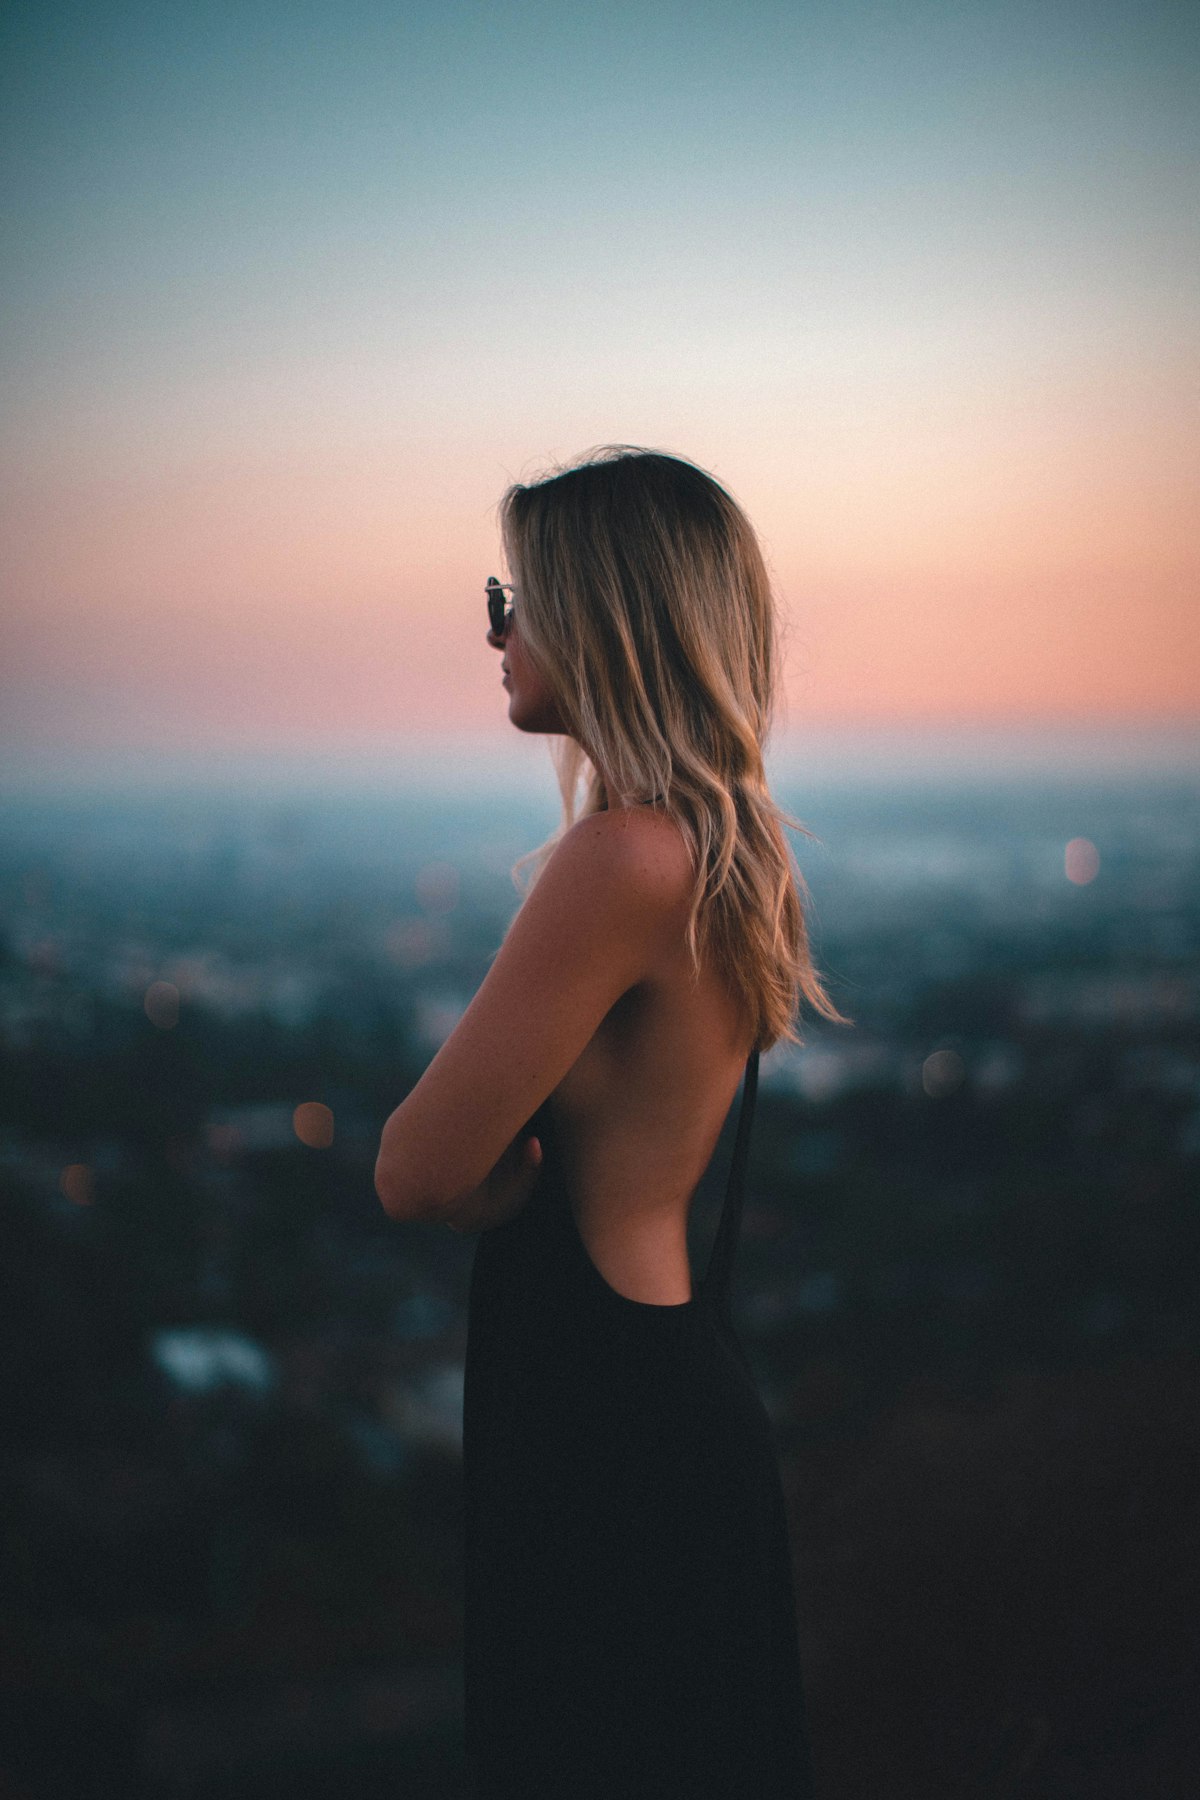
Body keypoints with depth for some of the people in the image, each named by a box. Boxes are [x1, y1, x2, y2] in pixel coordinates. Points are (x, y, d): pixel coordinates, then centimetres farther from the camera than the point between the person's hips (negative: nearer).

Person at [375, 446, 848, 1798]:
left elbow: (420, 1175, -21)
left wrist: (516, 1175, -1)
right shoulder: (719, 843, 6)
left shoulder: (629, 856, -24)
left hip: (609, 1427, -9)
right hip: (670, 1394, 9)